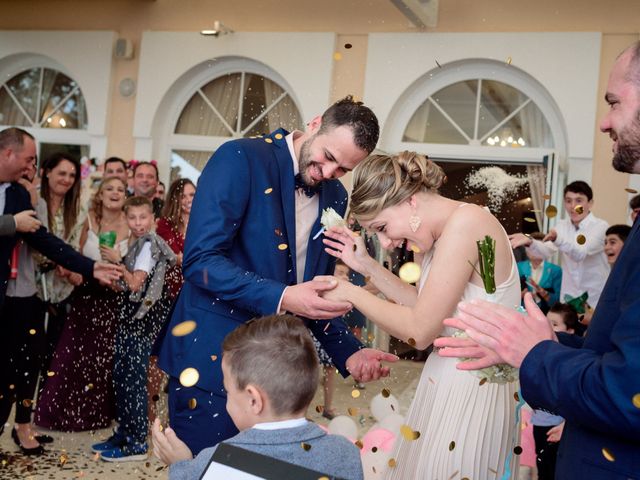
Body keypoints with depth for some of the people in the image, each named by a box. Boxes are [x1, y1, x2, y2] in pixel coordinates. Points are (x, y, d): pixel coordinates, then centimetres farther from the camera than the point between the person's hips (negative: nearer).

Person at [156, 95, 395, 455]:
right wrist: (280, 298, -29)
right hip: (213, 354, -6)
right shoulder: (241, 158, -12)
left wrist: (348, 351, 0)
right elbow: (200, 259, -20)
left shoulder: (337, 198, 7)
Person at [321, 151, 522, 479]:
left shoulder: (465, 222, -22)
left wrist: (351, 293, -10)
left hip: (473, 389, -9)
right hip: (445, 380, 9)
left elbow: (420, 331, -22)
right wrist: (367, 266, 6)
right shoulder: (439, 234, 5)